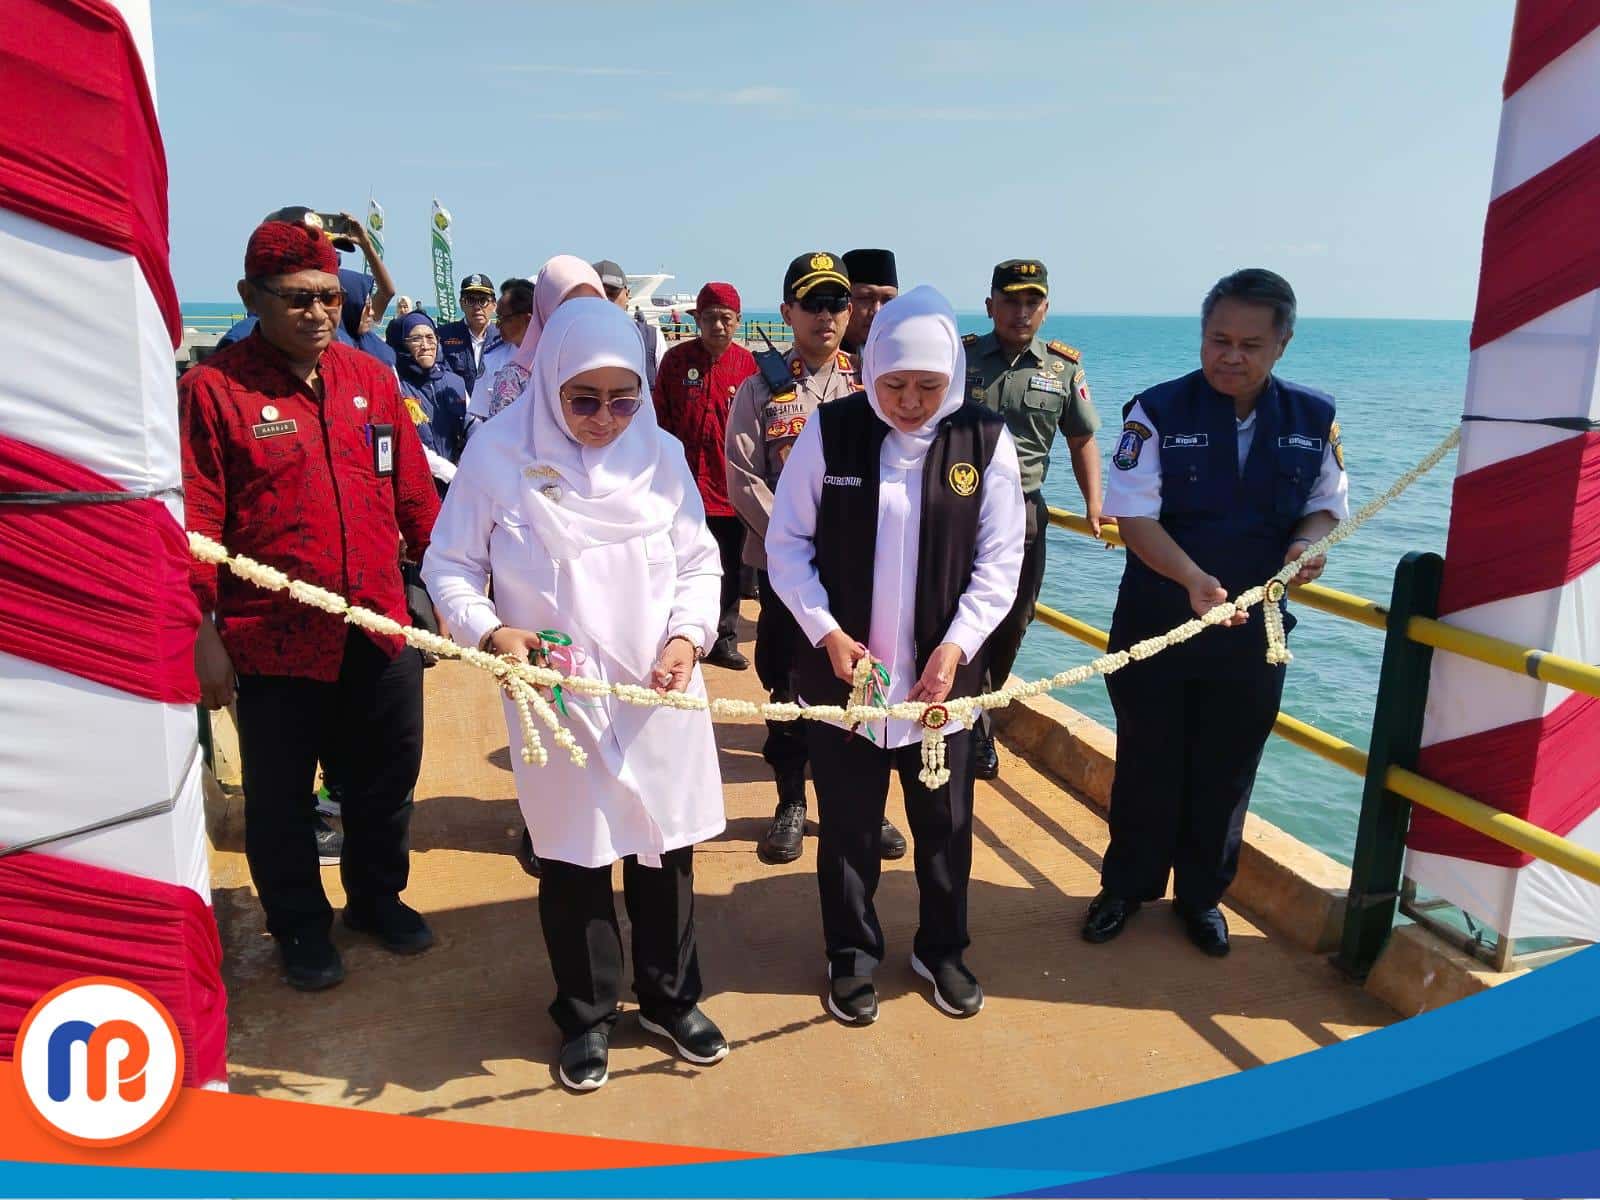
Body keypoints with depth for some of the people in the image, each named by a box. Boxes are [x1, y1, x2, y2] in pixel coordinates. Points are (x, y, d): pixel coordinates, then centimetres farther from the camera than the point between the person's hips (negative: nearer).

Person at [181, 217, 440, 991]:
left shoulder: (372, 380, 4)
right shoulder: (213, 389, -9)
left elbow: (413, 494, 9)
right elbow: (194, 523, -10)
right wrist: (201, 633, -11)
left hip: (379, 630, 4)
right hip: (273, 638, -4)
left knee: (386, 779, 18)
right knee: (280, 797, 12)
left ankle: (377, 896, 41)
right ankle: (300, 927, 34)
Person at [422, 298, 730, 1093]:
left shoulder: (661, 455, -1)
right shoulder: (498, 455, -8)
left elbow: (699, 561, 7)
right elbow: (449, 565, -1)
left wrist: (688, 636, -10)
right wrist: (490, 631, -19)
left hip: (659, 694, 2)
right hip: (555, 695, -2)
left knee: (665, 849, 13)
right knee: (572, 858, 10)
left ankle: (670, 999, 37)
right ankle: (587, 1015, 33)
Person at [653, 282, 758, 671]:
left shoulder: (746, 362, 3)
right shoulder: (675, 359, -2)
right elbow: (660, 420, 1)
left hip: (730, 482, 2)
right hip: (686, 481, -2)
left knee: (730, 567, 9)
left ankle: (724, 640, 22)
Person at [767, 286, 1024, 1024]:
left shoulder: (985, 440, -6)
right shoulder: (830, 430, -7)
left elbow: (999, 562, -3)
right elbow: (787, 543, -3)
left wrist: (955, 646, -15)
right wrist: (826, 632, -14)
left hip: (941, 674, 1)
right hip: (841, 671, 0)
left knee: (945, 823, 15)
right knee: (846, 825, 13)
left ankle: (941, 950, 39)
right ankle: (852, 956, 34)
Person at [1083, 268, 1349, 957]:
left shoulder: (1311, 419, 0)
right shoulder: (1159, 412, -11)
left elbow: (1327, 504, 11)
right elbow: (1136, 517, -17)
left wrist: (1308, 540, -13)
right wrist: (1193, 578, -32)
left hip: (1251, 628, 3)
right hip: (1156, 621, -2)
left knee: (1226, 771, 14)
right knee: (1147, 763, 11)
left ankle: (1202, 895, 35)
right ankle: (1126, 887, 32)